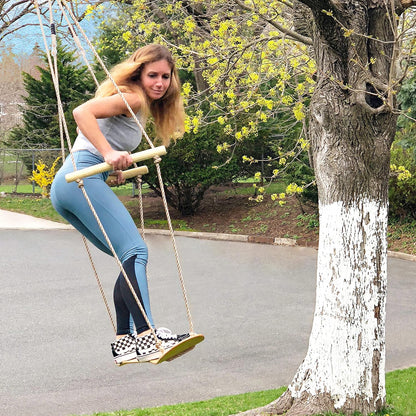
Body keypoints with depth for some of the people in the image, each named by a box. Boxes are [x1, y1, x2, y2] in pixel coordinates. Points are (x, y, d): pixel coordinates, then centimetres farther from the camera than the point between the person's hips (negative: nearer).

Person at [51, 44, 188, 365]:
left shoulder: (141, 105, 24)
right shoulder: (133, 98, -5)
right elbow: (82, 112, -21)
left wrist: (115, 167, 35)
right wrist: (109, 153, -29)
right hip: (83, 178, -10)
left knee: (131, 259, 8)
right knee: (136, 251, -20)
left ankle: (125, 341, 5)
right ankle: (146, 336, -31)